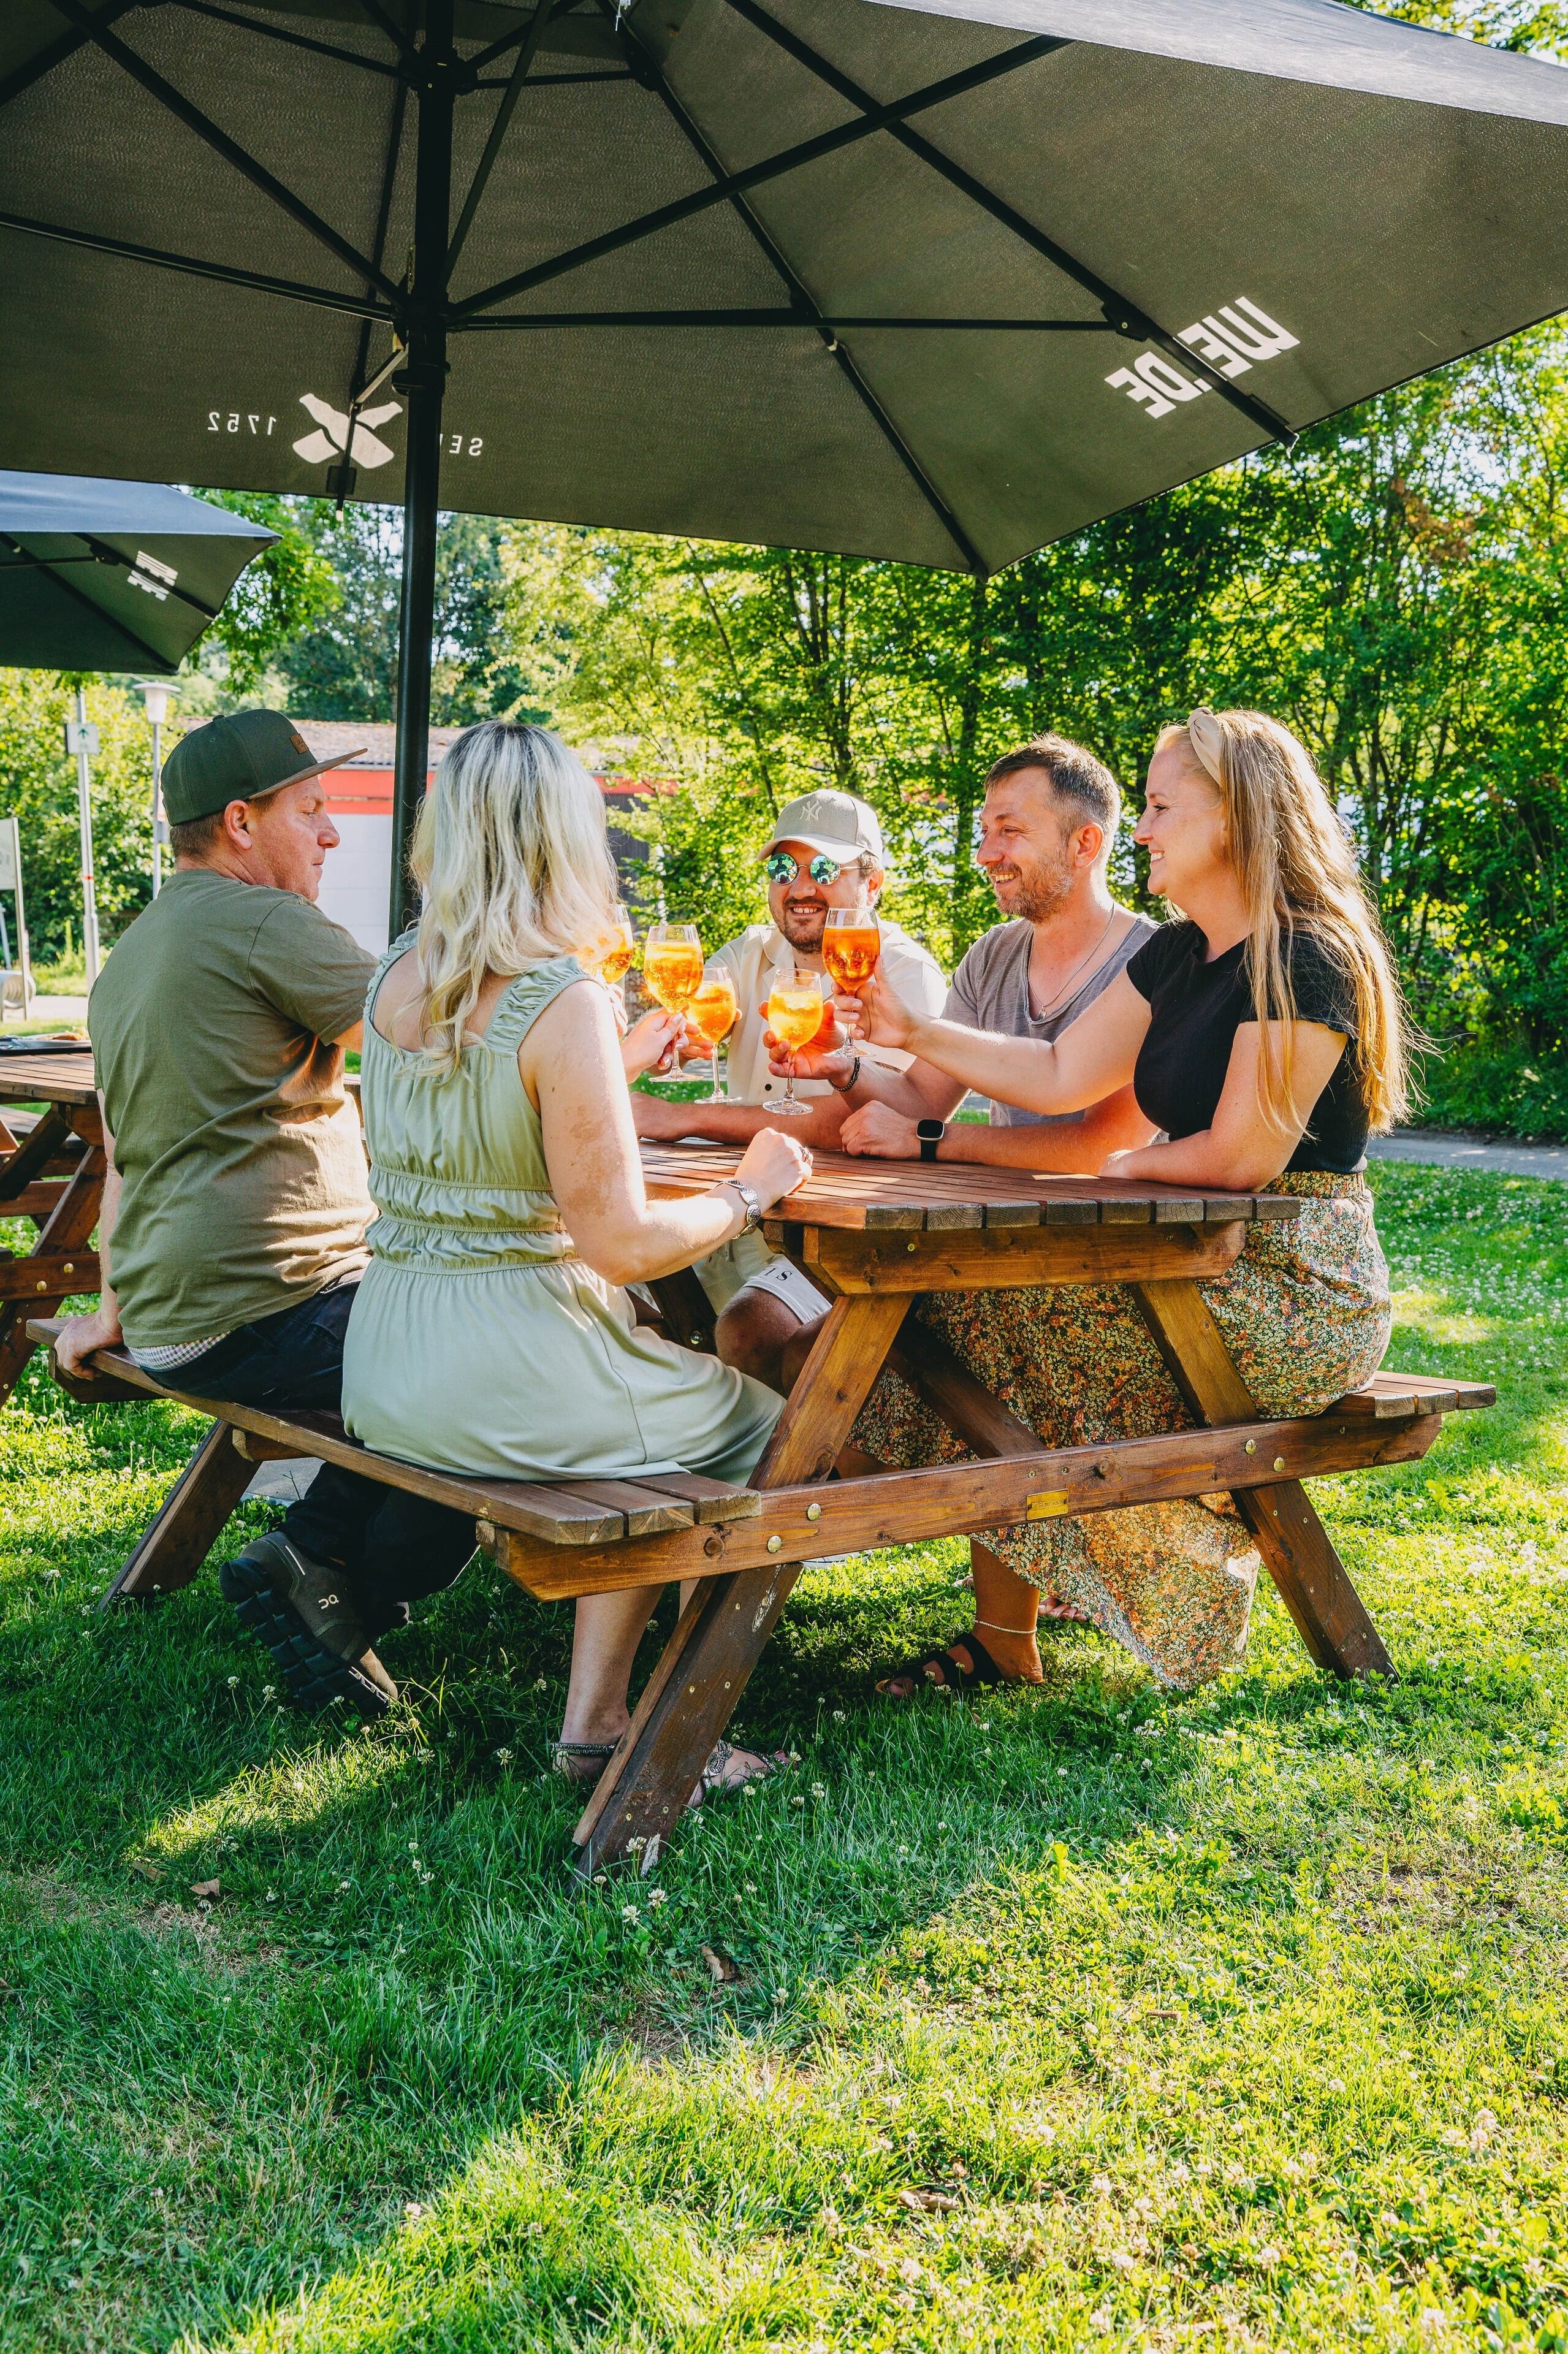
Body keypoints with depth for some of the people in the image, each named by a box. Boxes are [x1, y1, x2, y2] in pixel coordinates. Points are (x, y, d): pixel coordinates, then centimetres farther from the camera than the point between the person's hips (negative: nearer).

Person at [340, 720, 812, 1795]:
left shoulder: (395, 976, 5)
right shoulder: (564, 1000, -19)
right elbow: (619, 1241, -20)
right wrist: (749, 1192, -3)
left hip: (383, 1373, 8)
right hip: (506, 1375, -8)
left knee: (667, 1386, 28)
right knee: (771, 1429, 13)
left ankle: (601, 1713, 25)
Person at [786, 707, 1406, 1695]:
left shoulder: (1305, 962, -17)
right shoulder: (1176, 955, 12)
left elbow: (1240, 1158, -19)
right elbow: (1060, 1074, 12)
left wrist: (1129, 1167, -3)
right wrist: (911, 1031, 7)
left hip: (1302, 1297, -9)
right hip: (1214, 1266, 9)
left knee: (999, 1307, -13)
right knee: (990, 1297, -2)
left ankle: (1008, 1647, 1)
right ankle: (1000, 1642, 1)